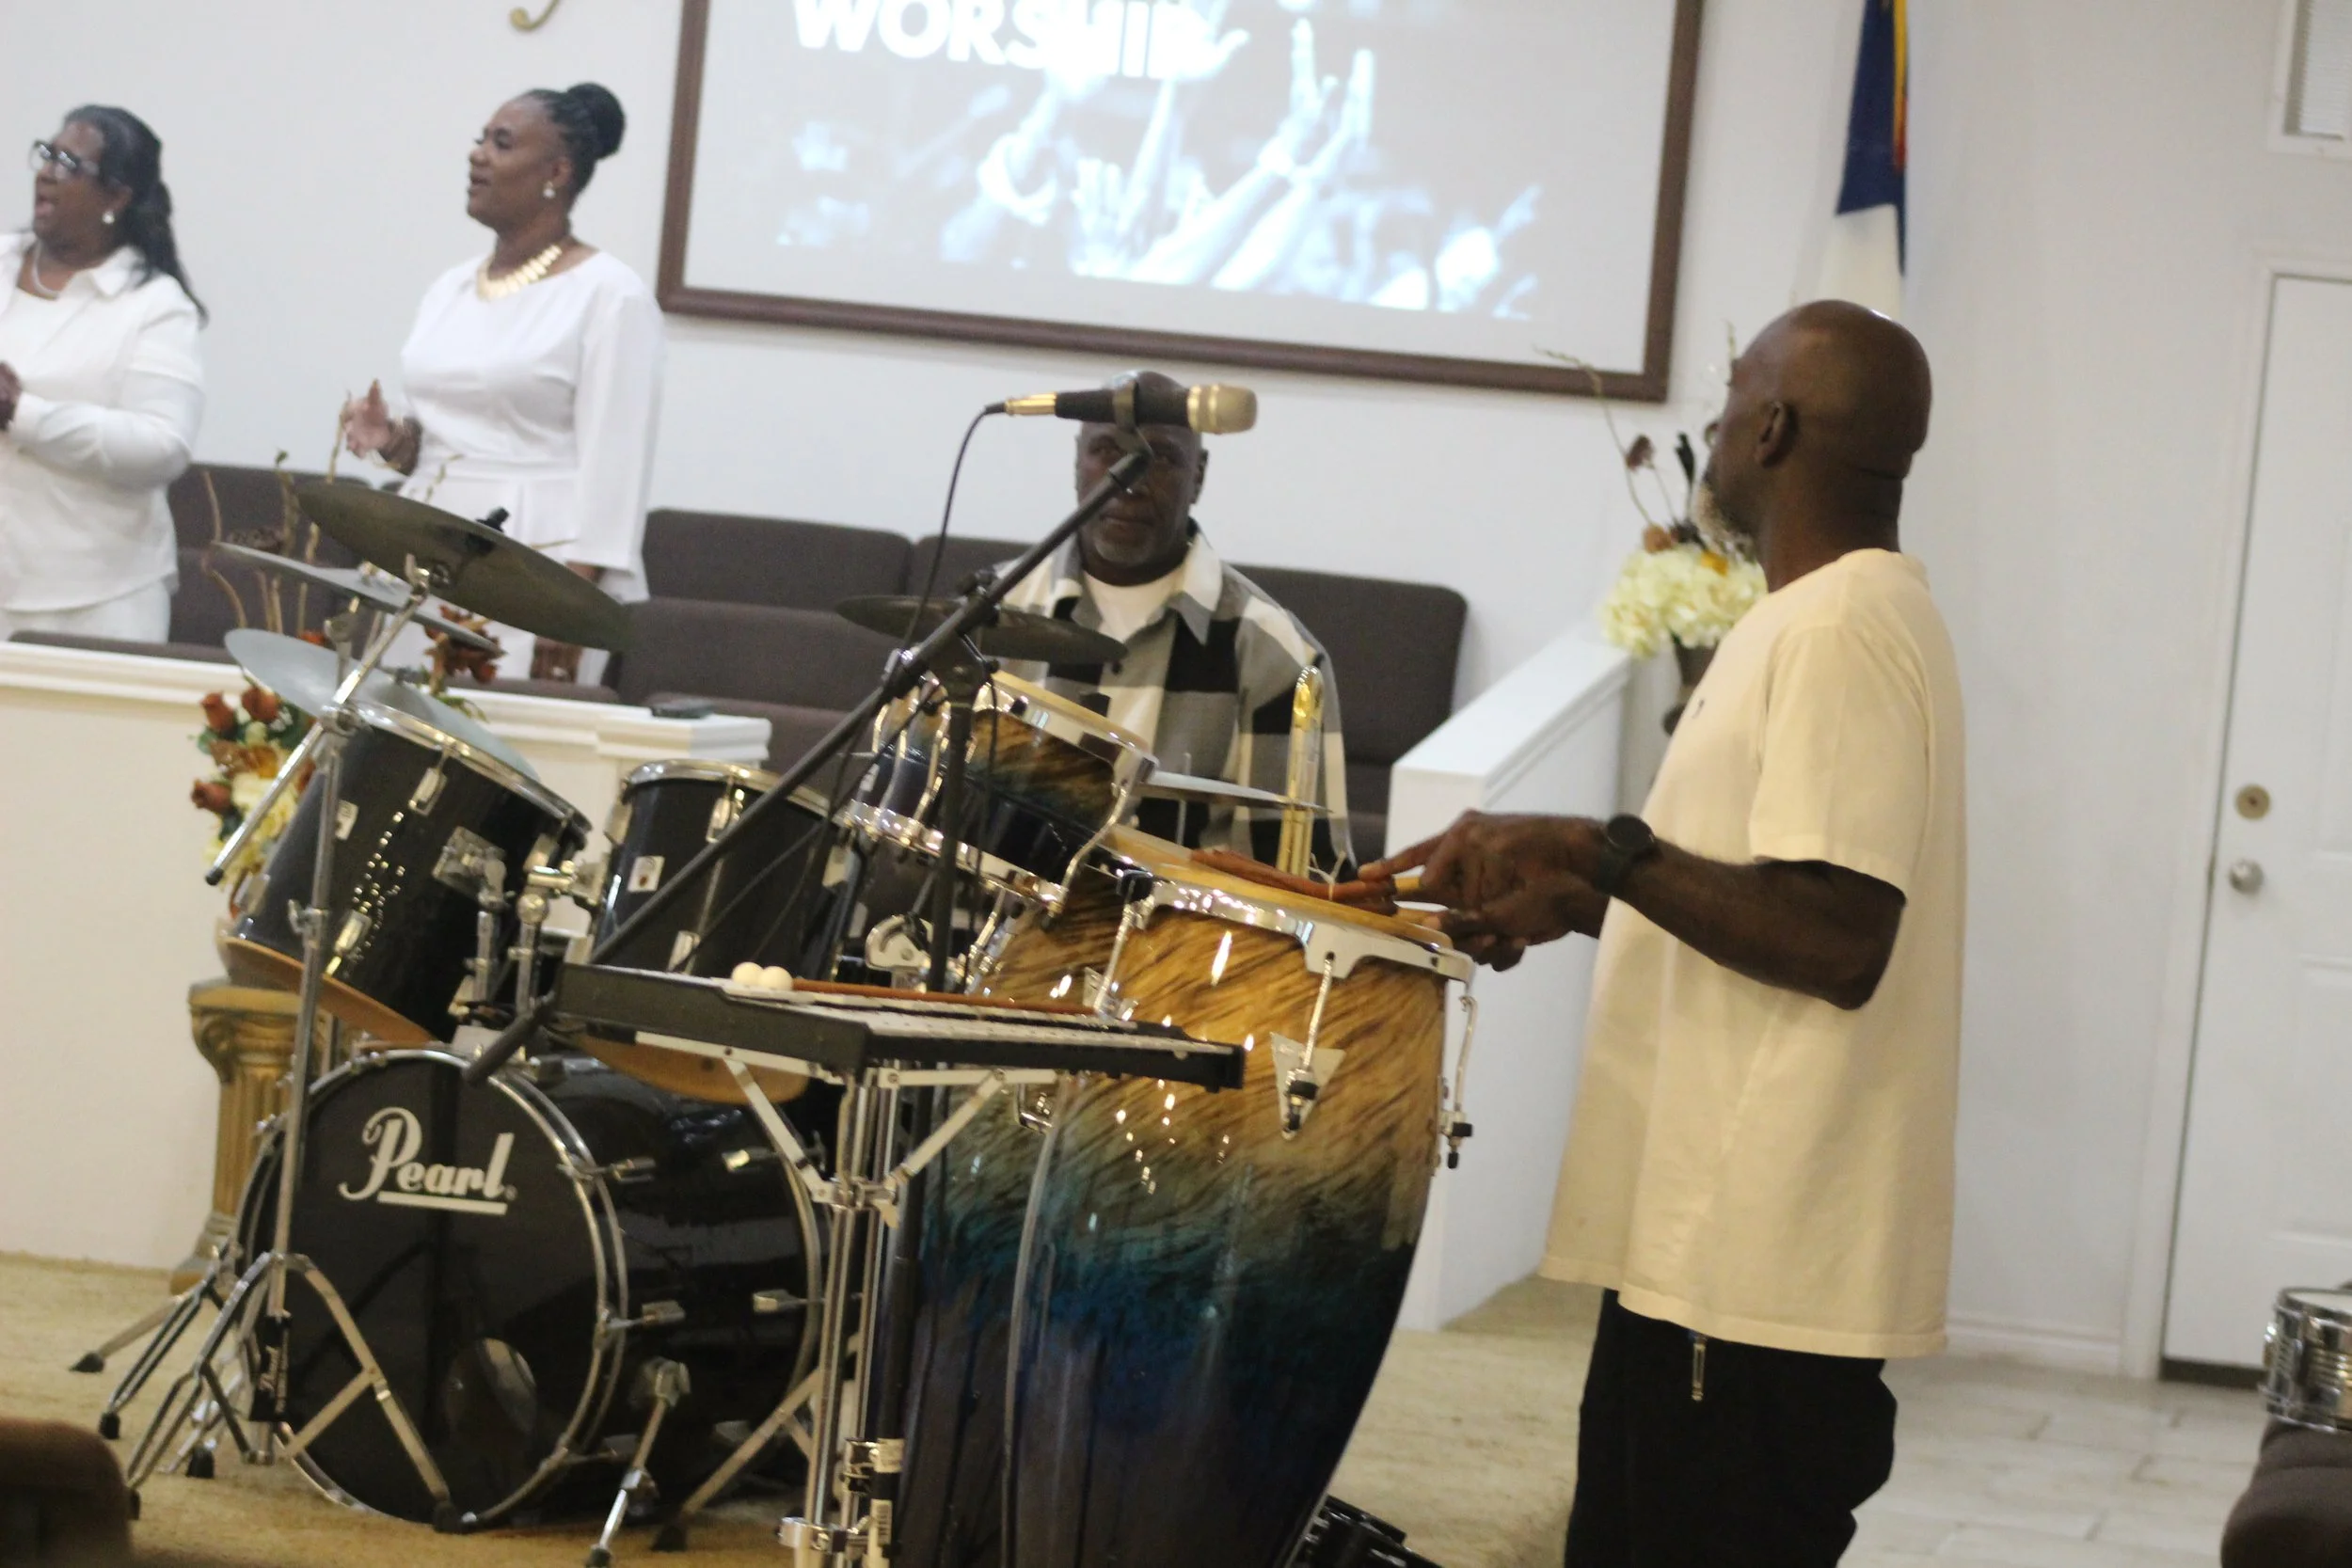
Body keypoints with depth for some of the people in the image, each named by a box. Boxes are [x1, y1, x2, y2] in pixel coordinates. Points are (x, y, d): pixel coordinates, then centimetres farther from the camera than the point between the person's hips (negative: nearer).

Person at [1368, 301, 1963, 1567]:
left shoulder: (1839, 632, -16)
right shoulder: (1837, 618, 16)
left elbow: (1835, 939, -24)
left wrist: (1595, 849, -19)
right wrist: (1574, 898, 13)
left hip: (1758, 1264, -11)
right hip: (1708, 1238, 11)